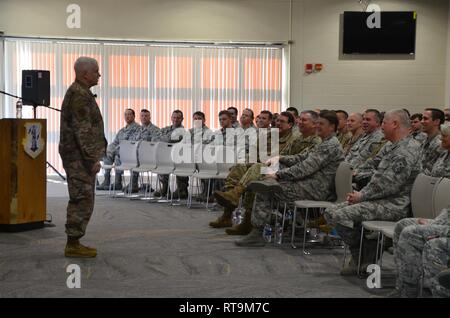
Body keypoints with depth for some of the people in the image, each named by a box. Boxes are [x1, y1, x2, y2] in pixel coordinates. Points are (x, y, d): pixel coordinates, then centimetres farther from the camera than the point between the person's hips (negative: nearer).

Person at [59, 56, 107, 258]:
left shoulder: (79, 92, 19)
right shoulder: (79, 94, -15)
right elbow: (83, 130, -20)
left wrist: (93, 155, 23)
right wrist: (92, 158, -20)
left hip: (79, 157, 11)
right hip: (80, 156, -11)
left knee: (81, 200, 13)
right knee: (82, 200, -7)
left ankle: (74, 243, 19)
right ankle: (73, 245, -2)